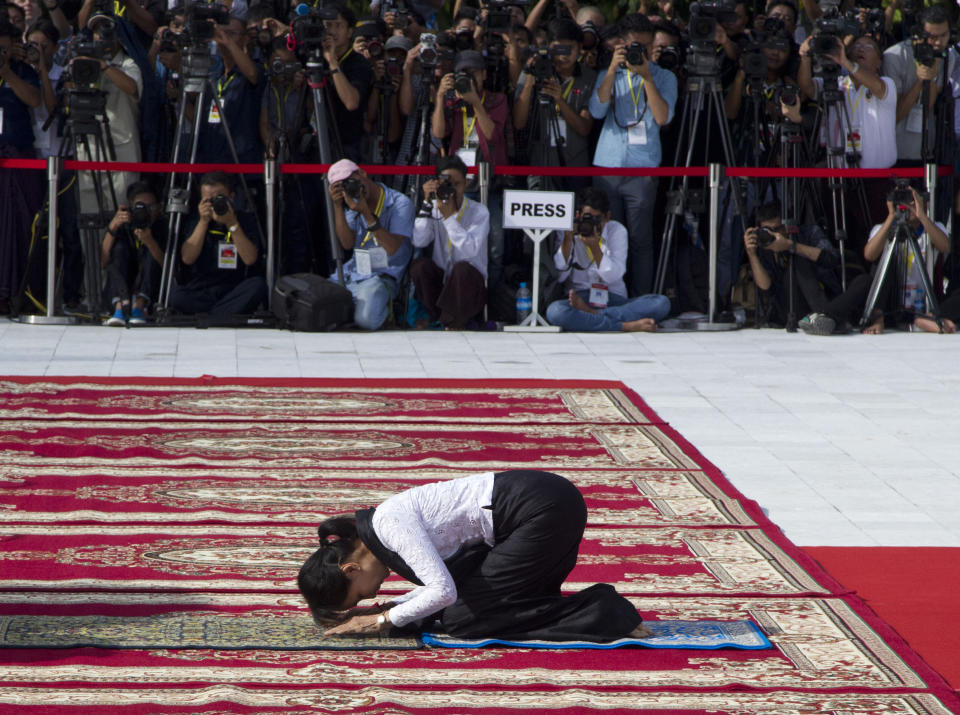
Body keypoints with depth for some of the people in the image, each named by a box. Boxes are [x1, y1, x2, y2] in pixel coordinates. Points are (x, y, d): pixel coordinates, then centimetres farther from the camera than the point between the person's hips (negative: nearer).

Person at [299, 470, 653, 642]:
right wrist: (390, 607, 11)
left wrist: (382, 620, -7)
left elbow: (442, 591, -19)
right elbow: (446, 584, 23)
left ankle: (601, 614, -9)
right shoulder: (389, 521, 15)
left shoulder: (390, 523, -13)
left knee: (461, 619, -5)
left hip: (543, 510, -10)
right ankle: (598, 607, 7)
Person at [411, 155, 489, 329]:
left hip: (469, 283, -3)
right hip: (440, 280, 3)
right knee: (420, 265, -25)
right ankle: (435, 317, -8)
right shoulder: (435, 208, 3)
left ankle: (453, 322, -14)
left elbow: (470, 251, -24)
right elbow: (419, 241, -14)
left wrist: (449, 216, -26)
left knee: (461, 269, -34)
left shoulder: (478, 211, -8)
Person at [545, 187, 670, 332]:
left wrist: (595, 247, -21)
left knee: (662, 303, -25)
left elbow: (612, 276, -8)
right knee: (554, 311, -38)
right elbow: (560, 275, -6)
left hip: (614, 298, 2)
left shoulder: (617, 230, 3)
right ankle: (627, 325, -35)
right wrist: (567, 240, -14)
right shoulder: (570, 231, 3)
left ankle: (591, 314, -32)